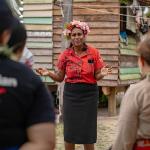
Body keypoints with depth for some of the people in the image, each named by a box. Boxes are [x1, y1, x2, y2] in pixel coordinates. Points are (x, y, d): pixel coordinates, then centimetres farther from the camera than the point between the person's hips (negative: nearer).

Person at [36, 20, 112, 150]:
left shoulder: (93, 53, -3)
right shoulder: (65, 54, 0)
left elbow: (97, 76, 2)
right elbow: (60, 77, 5)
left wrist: (102, 74, -21)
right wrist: (49, 73, -13)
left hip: (89, 94, -1)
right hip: (70, 94, 1)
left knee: (88, 131, 4)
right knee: (69, 130, 5)